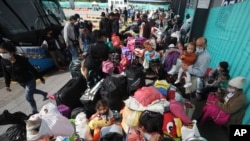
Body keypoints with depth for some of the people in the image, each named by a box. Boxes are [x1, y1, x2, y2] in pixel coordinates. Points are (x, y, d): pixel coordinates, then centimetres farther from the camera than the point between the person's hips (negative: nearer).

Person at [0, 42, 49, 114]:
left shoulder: (22, 60, -28)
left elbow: (32, 69, -18)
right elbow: (6, 74, 2)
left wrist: (41, 78, -10)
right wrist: (7, 84, 7)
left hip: (29, 80, -6)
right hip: (20, 82, 6)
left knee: (28, 97, -2)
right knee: (32, 91, 27)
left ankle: (35, 112, 19)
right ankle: (45, 94, 55)